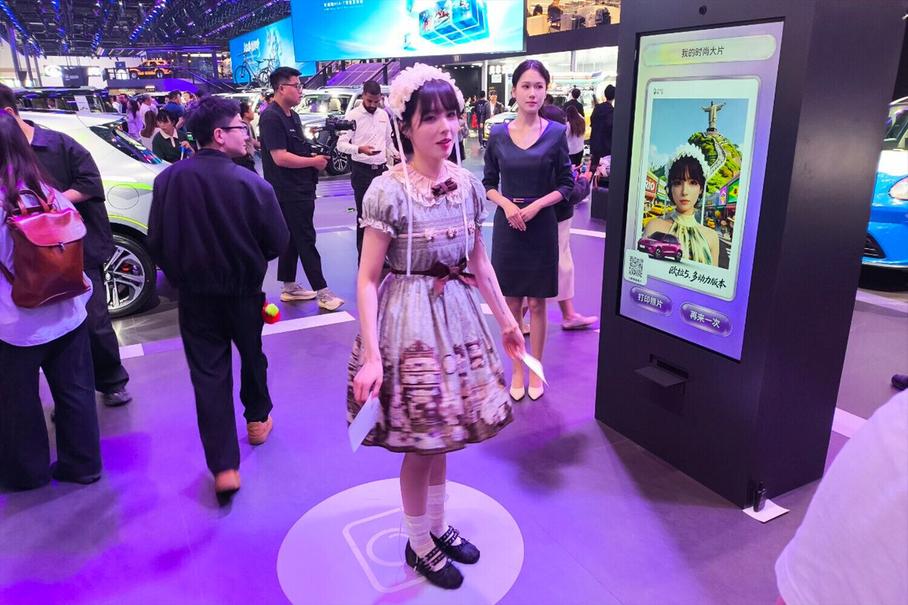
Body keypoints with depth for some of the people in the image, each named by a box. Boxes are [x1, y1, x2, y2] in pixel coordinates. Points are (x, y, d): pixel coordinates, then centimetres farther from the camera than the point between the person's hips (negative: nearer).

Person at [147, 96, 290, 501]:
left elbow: (156, 243, -3)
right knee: (251, 355, 23)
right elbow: (277, 241, -10)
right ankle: (257, 420, 45)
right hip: (243, 290, -1)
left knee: (208, 373, 6)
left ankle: (224, 467, 5)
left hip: (194, 294, 1)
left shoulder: (168, 180, -9)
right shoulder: (252, 184, -18)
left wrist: (180, 274, 14)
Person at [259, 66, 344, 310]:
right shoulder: (271, 117, -14)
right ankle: (322, 292, -3)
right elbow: (280, 157, -22)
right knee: (306, 240, -7)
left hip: (300, 189, 10)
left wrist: (315, 157, 5)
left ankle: (289, 287, 23)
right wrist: (314, 161, -14)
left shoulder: (293, 116, 15)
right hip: (288, 192, -10)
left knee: (293, 239, 14)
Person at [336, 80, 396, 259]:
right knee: (364, 215, 0)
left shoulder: (383, 115, 9)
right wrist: (360, 149, -31)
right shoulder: (353, 115, -8)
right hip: (362, 171, -6)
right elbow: (341, 144, -14)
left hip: (382, 169, 6)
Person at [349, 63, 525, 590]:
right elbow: (368, 278, -14)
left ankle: (437, 527, 41)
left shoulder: (469, 184, 2)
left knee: (440, 436, 19)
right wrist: (371, 354, -20)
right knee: (421, 442, 8)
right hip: (410, 319, -5)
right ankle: (419, 544, 33)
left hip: (458, 315, 5)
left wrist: (506, 319, 14)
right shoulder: (387, 191, -15)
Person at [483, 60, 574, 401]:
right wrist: (506, 204, -13)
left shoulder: (556, 133, -3)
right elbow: (489, 183, 6)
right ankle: (516, 370, 21)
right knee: (511, 302, 7)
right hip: (507, 225, 1)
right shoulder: (498, 134, 1)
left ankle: (535, 370, 21)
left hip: (542, 225, -1)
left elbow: (566, 184, 0)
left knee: (536, 303, 6)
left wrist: (537, 205, -15)